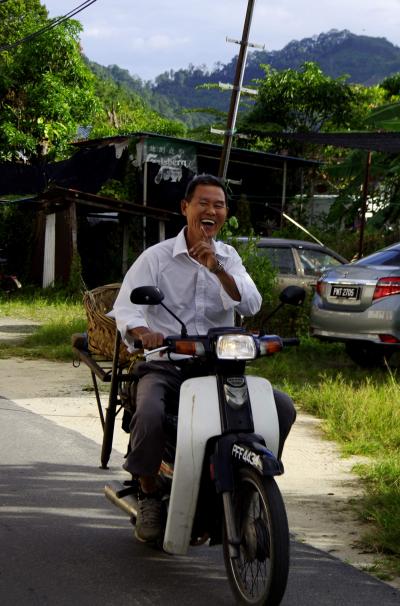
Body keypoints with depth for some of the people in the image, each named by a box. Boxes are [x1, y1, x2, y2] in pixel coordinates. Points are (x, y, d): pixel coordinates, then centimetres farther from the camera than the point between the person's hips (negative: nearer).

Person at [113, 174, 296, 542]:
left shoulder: (228, 258, 12)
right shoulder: (157, 257, 1)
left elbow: (251, 305, -4)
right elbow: (126, 306, -11)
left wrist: (217, 269, -19)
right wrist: (143, 332, -34)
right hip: (164, 366, -3)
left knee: (282, 407, -14)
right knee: (150, 415, -34)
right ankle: (148, 496, -8)